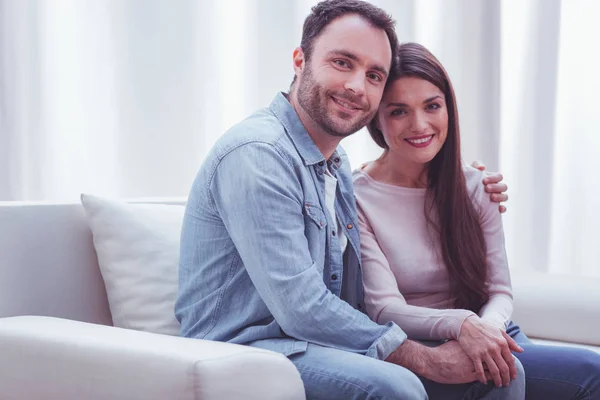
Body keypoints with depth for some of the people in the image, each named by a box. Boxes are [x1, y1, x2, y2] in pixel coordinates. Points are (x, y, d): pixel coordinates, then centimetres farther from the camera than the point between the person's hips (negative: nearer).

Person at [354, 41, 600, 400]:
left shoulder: (474, 187, 8)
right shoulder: (356, 199, -7)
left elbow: (500, 292, 5)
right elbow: (384, 309, -13)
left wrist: (486, 327, -19)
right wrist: (460, 325, -32)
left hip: (489, 335, 6)